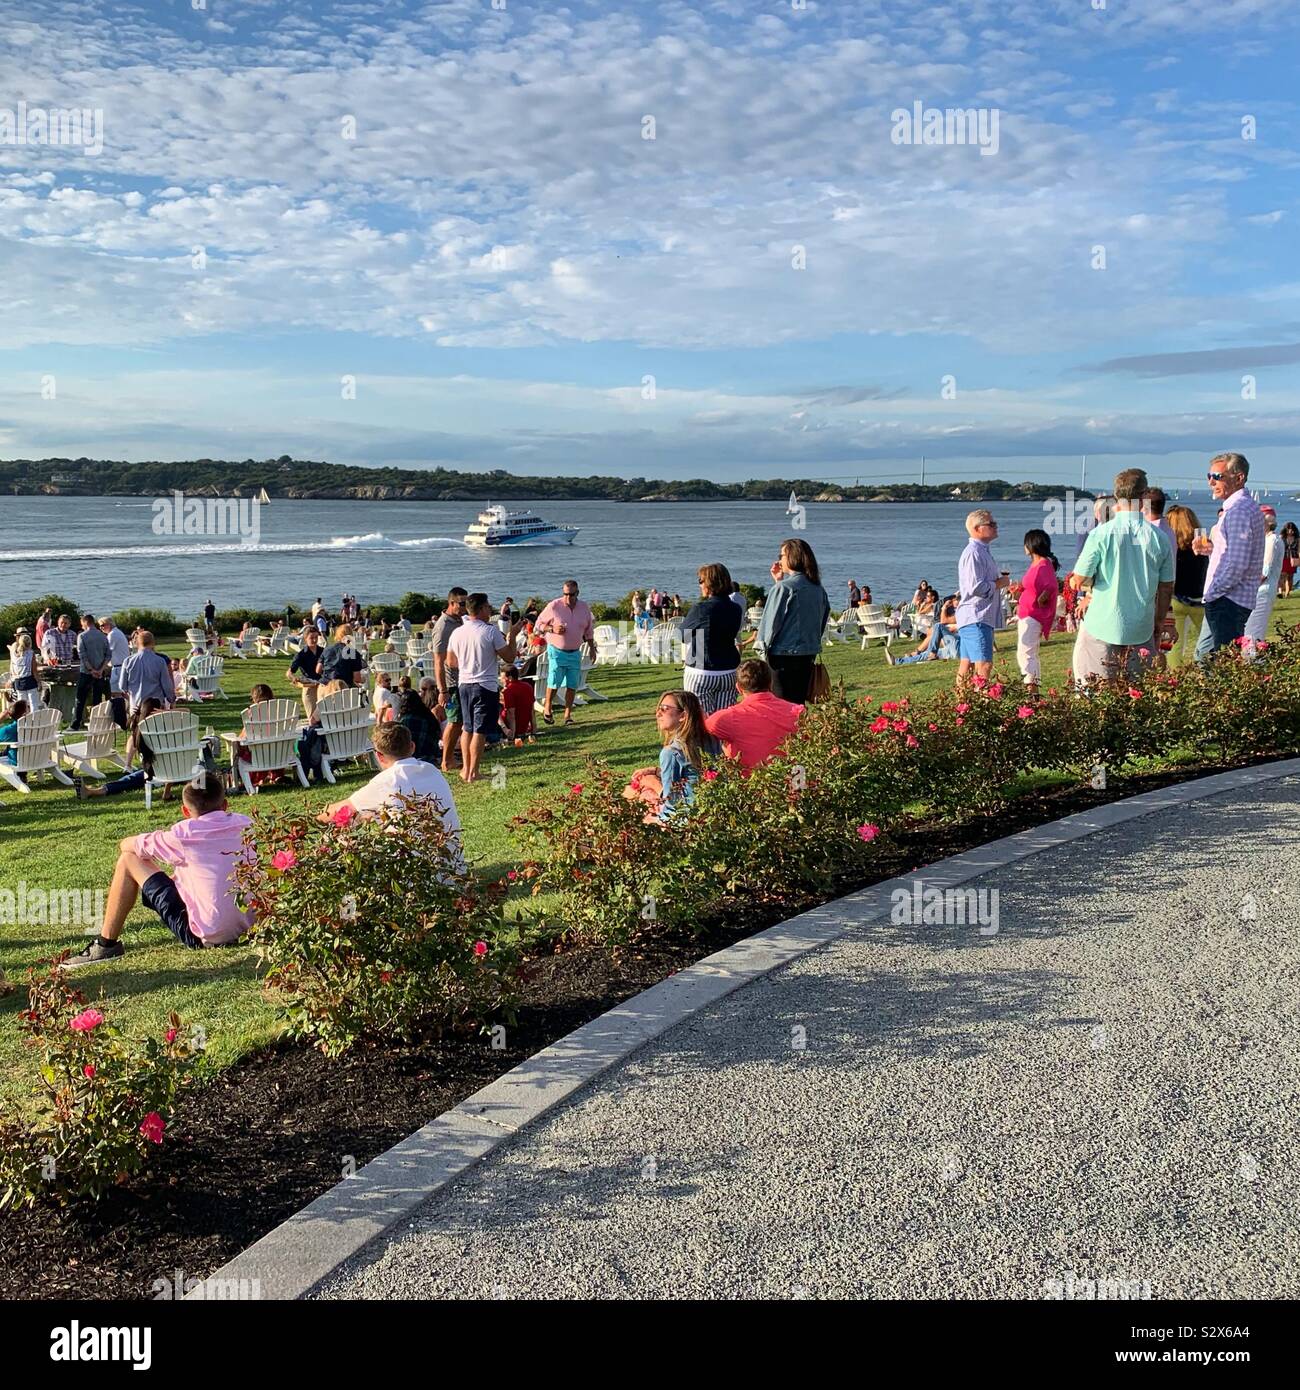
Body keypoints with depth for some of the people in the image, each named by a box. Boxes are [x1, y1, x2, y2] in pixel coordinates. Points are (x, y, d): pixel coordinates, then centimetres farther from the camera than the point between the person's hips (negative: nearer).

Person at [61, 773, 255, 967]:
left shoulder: (186, 834, -10)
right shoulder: (246, 825, 3)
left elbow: (126, 844, 4)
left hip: (207, 935, -6)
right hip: (247, 928, 6)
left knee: (128, 859, 5)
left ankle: (106, 946, 14)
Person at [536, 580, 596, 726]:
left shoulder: (584, 608, 3)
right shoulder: (553, 606, -10)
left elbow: (588, 630, 16)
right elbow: (538, 625, -2)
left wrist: (592, 648, 14)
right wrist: (552, 629, -19)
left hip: (575, 652, 4)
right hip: (556, 651, -3)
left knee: (572, 685, 2)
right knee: (554, 683, -7)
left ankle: (568, 715, 11)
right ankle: (547, 709, 16)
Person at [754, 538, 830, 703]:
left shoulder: (783, 588, -16)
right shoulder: (818, 589, 6)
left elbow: (771, 622, -13)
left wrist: (764, 646, 7)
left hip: (784, 655, -7)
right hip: (810, 653, 7)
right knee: (799, 703, 15)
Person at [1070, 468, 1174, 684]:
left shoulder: (1101, 534, -10)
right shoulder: (1159, 538, -1)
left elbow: (1079, 579, -8)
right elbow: (1167, 588, 7)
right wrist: (1159, 623, 20)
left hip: (1102, 627, -2)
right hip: (1141, 631, 3)